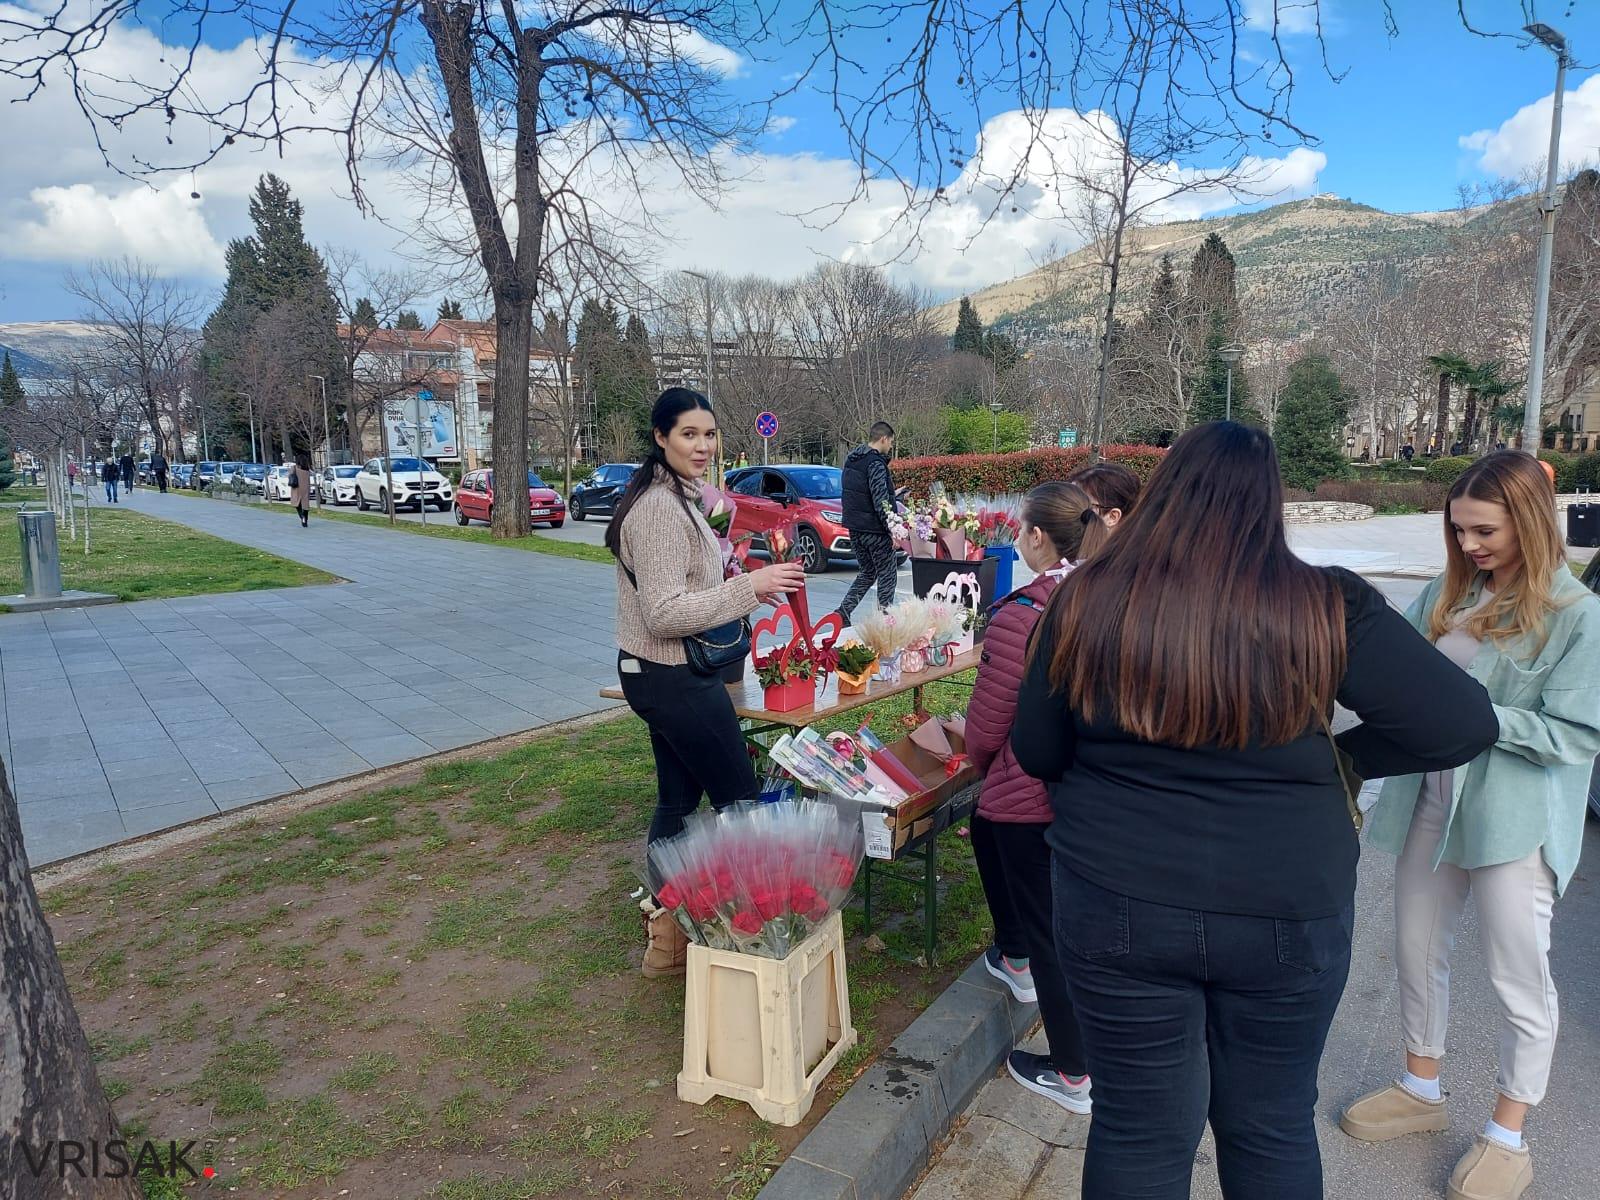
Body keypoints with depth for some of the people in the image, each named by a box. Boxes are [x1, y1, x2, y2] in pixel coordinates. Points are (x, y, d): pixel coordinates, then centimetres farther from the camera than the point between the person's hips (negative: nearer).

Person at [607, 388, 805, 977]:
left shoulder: (675, 497, 11)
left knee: (678, 798, 18)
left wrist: (738, 585, 14)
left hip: (658, 674, 10)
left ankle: (665, 931, 30)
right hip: (677, 680, -10)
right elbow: (664, 614, -26)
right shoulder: (661, 508, -22)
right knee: (742, 801, 0)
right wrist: (748, 587, -27)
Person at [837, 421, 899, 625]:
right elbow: (880, 501, -22)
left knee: (867, 572, 19)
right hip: (874, 529, -8)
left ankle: (843, 612, 8)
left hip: (854, 528, 8)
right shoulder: (875, 463, -16)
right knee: (887, 574, 4)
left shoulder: (851, 460, 12)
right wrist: (892, 529, -19)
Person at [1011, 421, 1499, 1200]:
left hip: (1117, 908, 0)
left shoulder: (1087, 599, -9)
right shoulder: (1326, 607, -11)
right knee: (1272, 1127, 23)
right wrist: (1343, 757, 8)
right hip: (1290, 915, 1)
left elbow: (1037, 754, 0)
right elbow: (1463, 725, -7)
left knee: (1139, 1130, 16)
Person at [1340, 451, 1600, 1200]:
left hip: (1516, 819, -5)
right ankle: (1422, 1090, 40)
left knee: (1518, 978, 11)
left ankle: (1508, 1138, 32)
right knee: (1417, 955, 17)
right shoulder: (1446, 595, 2)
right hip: (1430, 804, 5)